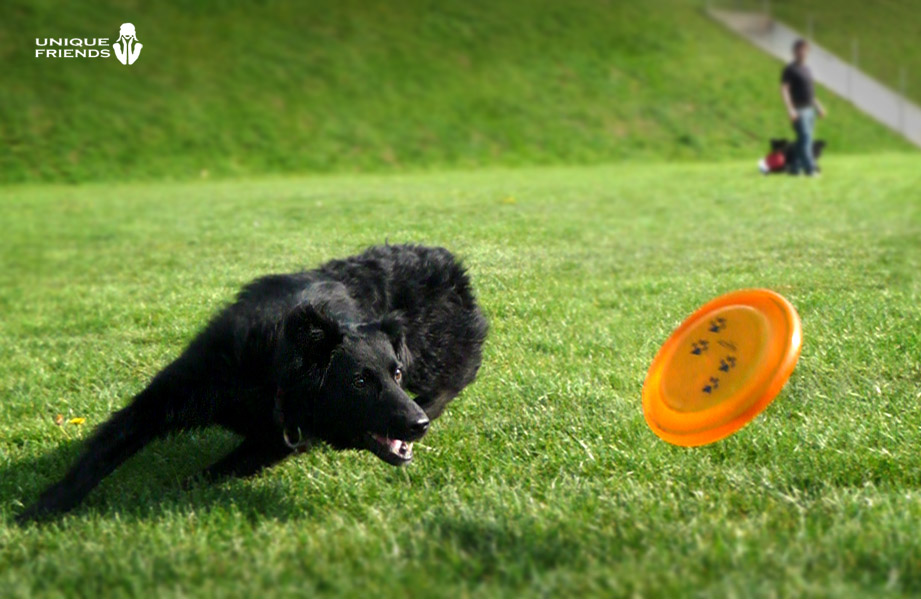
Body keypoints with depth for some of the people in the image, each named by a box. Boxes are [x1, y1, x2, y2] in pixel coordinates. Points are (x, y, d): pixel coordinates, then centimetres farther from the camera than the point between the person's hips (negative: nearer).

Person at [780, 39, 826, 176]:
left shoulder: (806, 69, 18)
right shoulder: (790, 69, -7)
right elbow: (784, 89, -14)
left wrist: (818, 106, 23)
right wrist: (790, 109, -22)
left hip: (809, 109, 8)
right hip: (799, 110, -8)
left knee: (802, 140, 7)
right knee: (805, 138, -14)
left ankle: (795, 168, 12)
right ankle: (810, 169, -16)